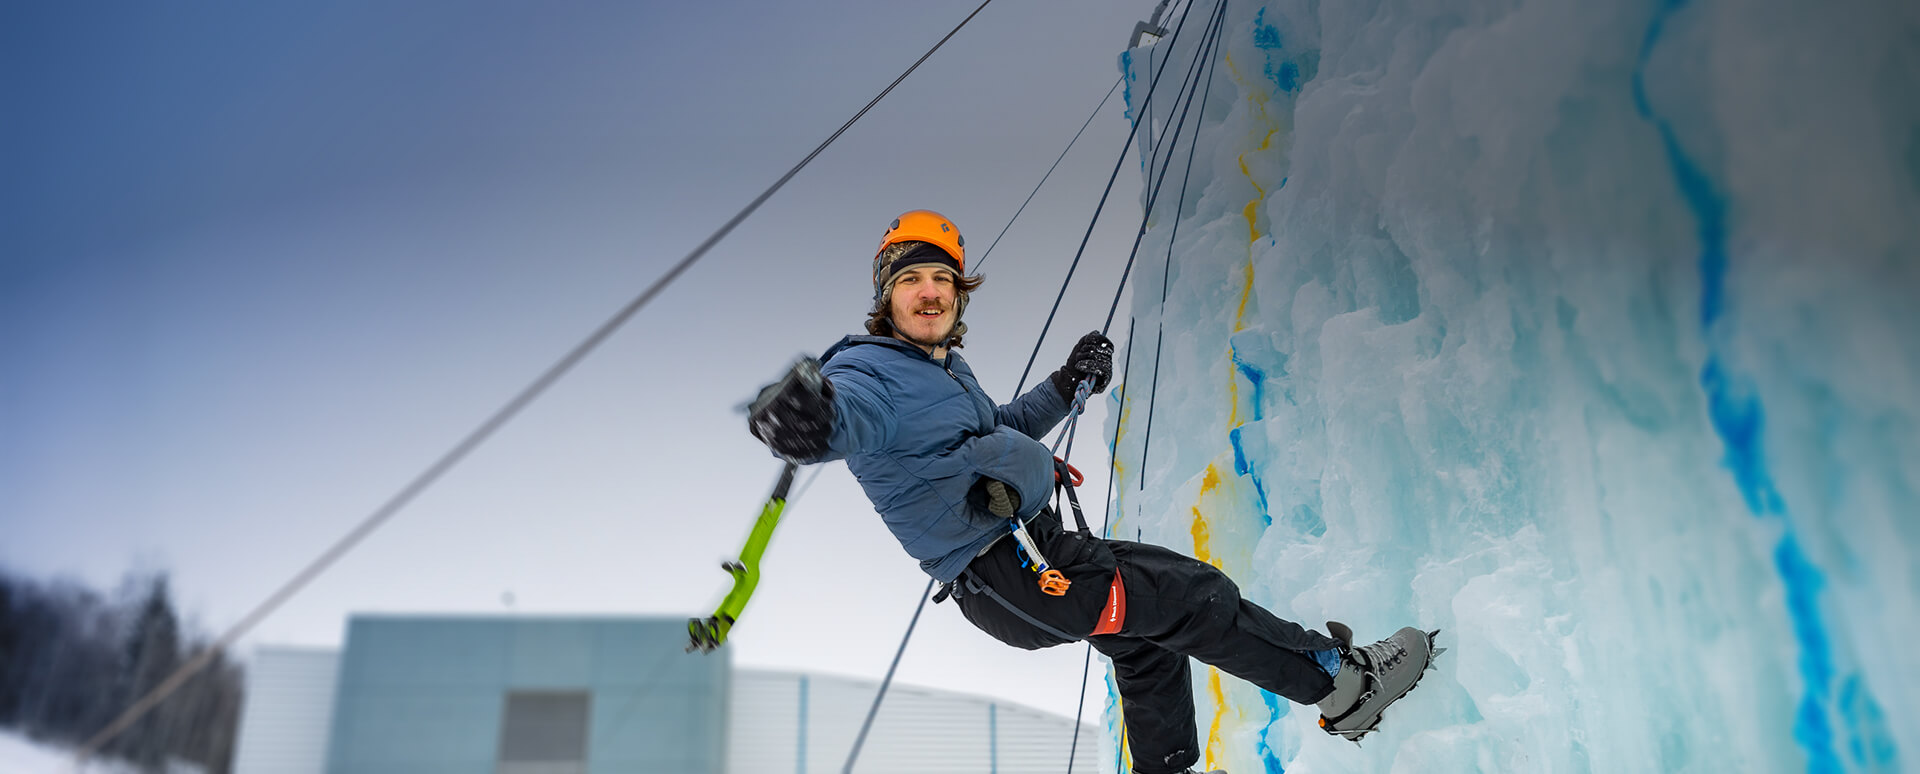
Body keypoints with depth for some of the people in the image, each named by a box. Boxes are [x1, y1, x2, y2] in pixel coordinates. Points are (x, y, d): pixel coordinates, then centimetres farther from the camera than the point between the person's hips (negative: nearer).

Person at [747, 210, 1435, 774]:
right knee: (1194, 595, -4)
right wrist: (798, 420, -64)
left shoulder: (946, 366, 14)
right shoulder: (868, 371, -16)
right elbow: (846, 413, -41)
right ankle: (1342, 683, 12)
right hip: (1010, 577, -10)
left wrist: (1067, 384, 24)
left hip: (1035, 543, 10)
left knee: (1147, 637, 27)